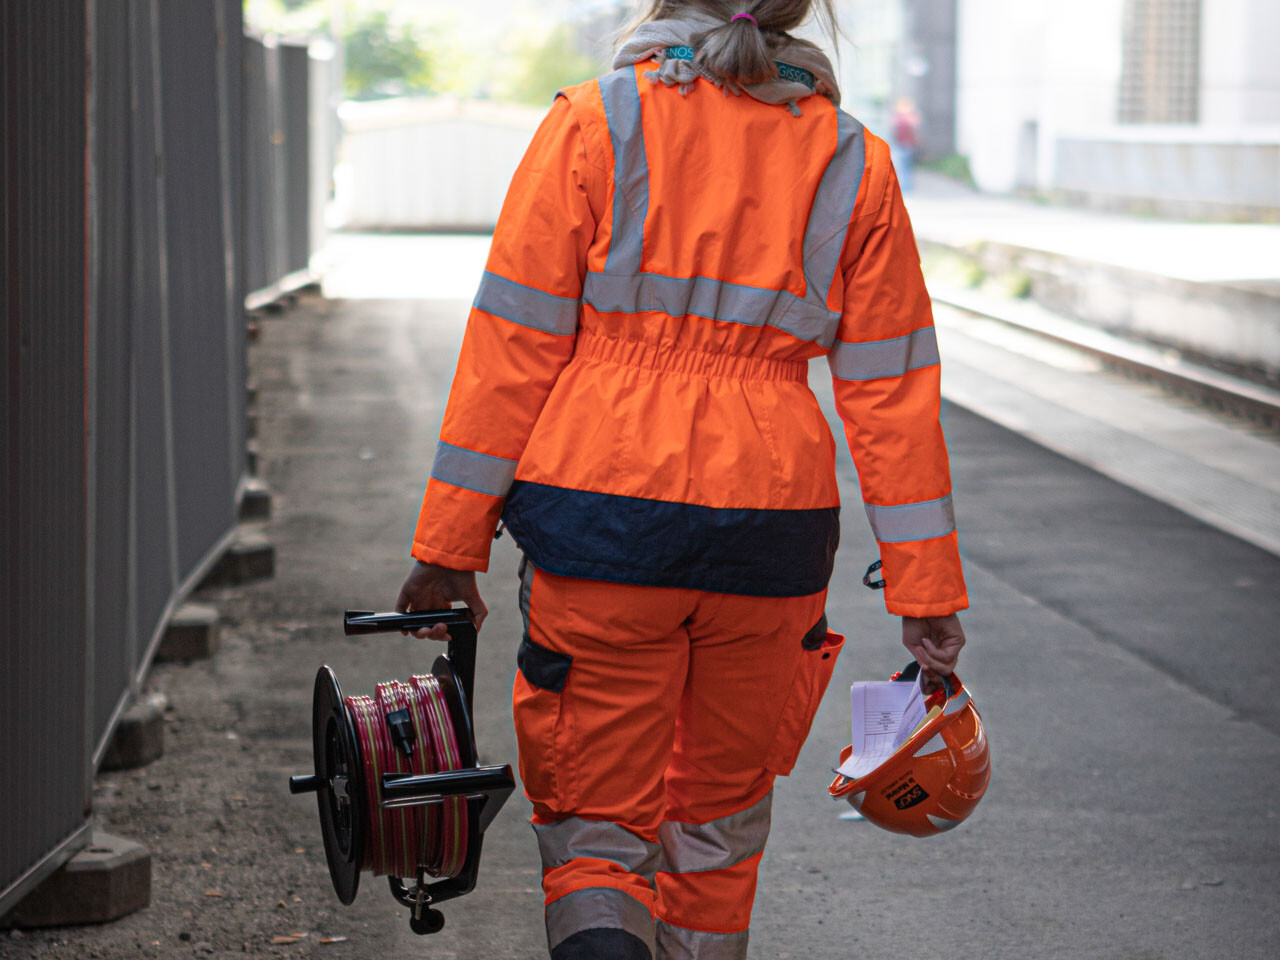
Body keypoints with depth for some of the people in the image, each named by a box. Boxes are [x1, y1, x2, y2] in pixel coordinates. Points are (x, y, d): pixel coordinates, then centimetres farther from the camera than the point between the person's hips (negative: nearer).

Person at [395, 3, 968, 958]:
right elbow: (892, 389, 5)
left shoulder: (594, 123, -2)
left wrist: (451, 543, 1)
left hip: (602, 516, -2)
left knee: (597, 823, 6)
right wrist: (928, 593, 10)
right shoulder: (855, 164, 5)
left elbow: (514, 349, -4)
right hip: (772, 530, 2)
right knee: (721, 820, 20)